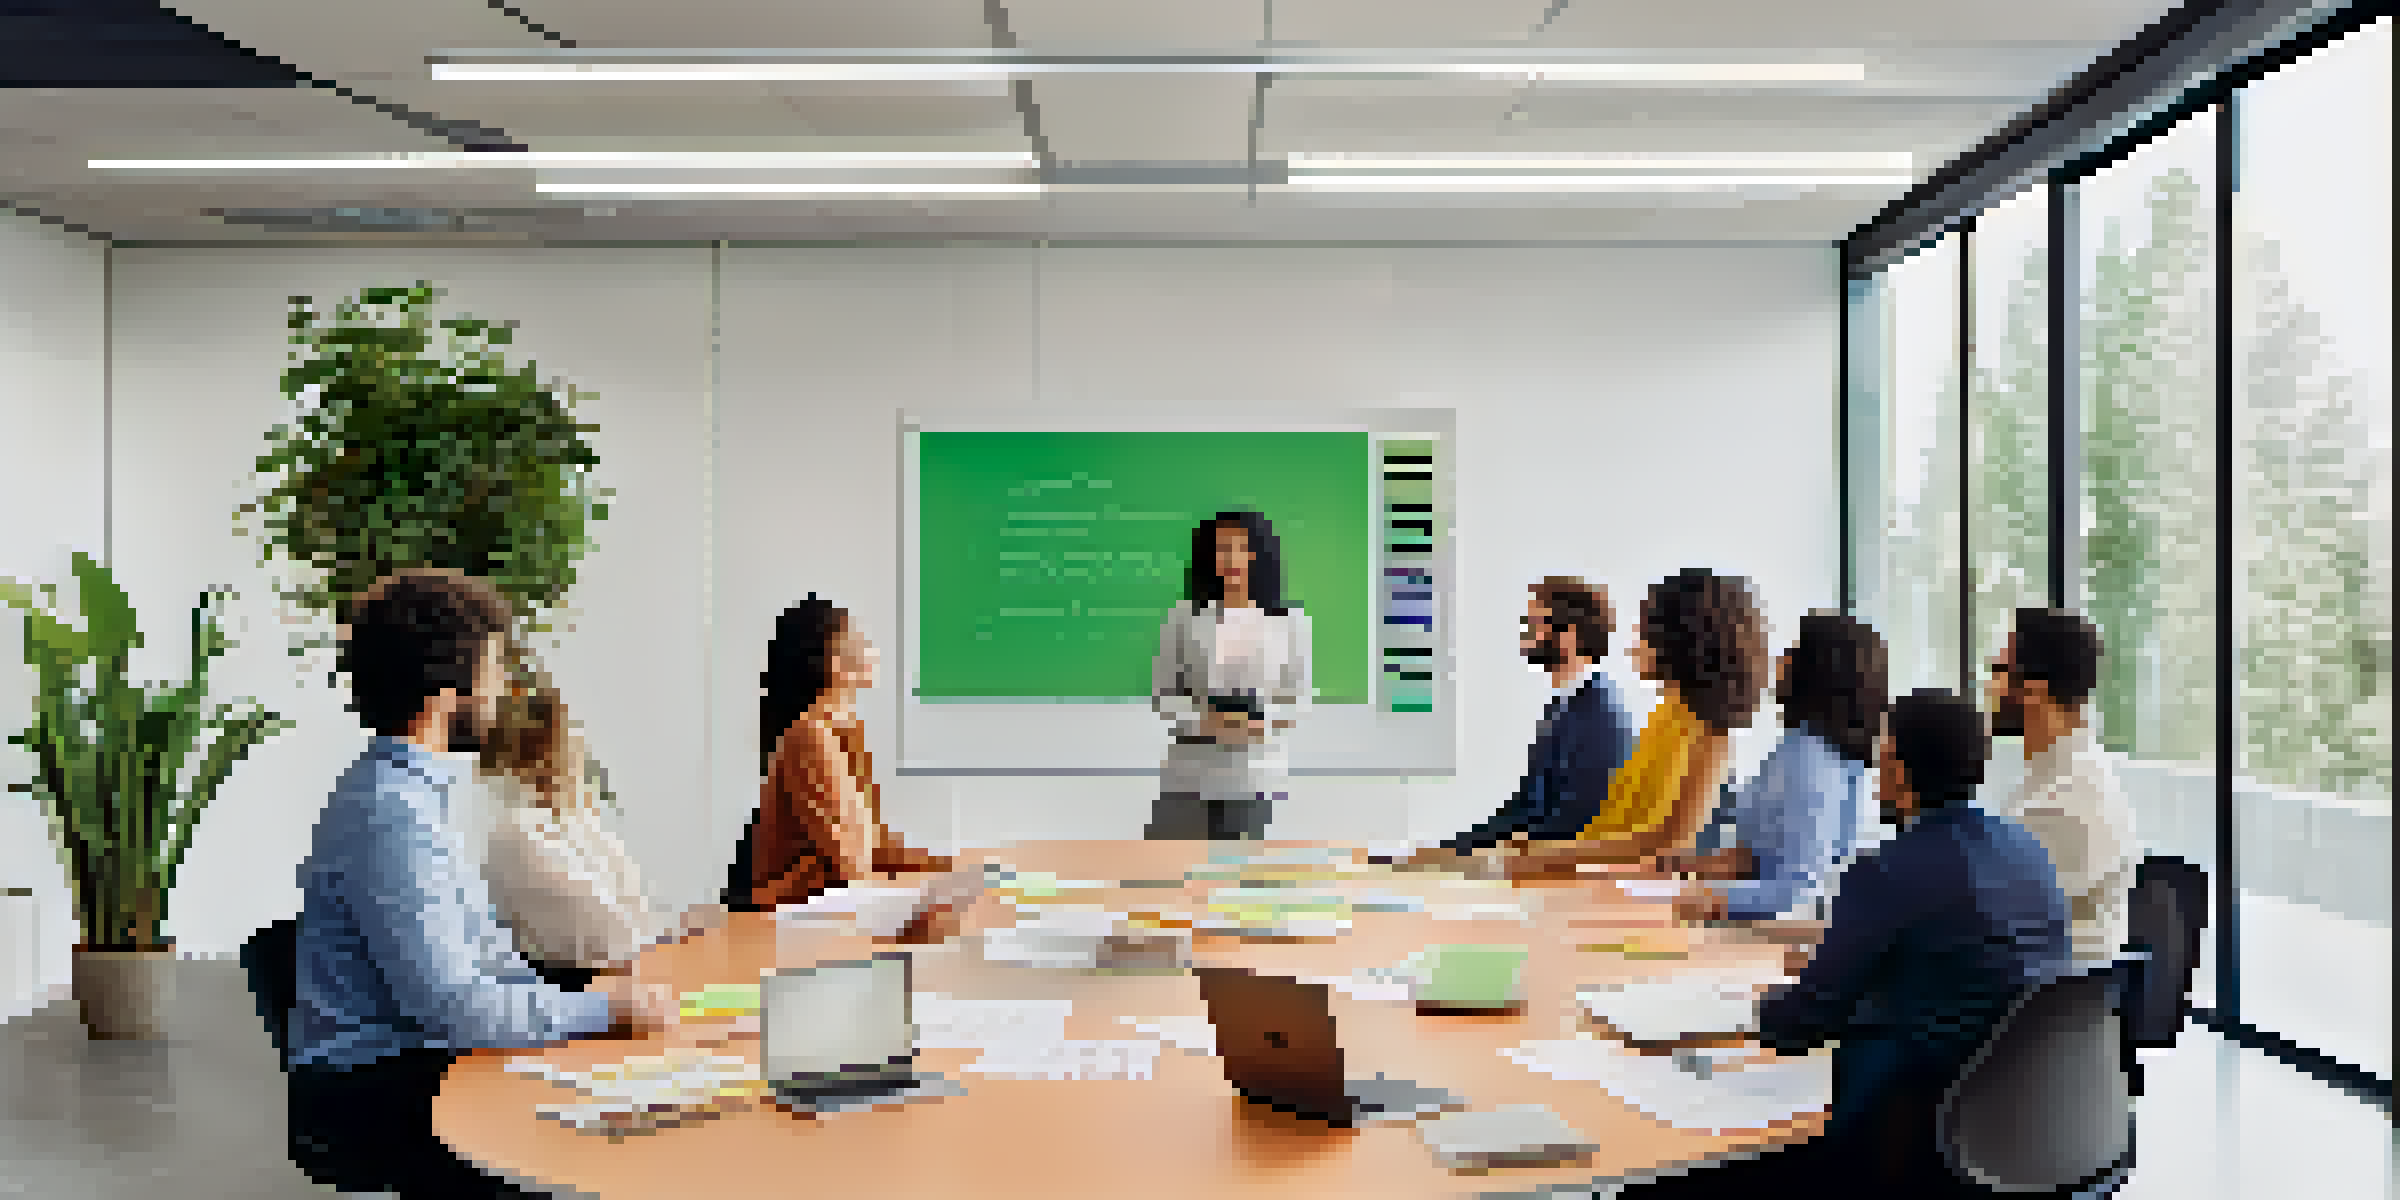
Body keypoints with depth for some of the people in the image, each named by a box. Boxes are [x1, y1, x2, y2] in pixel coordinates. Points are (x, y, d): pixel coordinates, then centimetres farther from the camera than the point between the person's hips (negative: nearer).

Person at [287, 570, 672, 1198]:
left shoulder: (417, 791, 12)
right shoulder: (387, 815, -20)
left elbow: (480, 949, 15)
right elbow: (452, 1007, -24)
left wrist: (595, 998, 2)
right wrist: (603, 1007, -15)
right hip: (362, 1104, -9)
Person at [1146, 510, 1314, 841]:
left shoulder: (1289, 621, 1)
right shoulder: (1185, 617, 0)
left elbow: (1298, 698, 6)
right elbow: (1161, 693, 4)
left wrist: (1261, 725, -13)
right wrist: (1206, 723, -12)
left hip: (1257, 776, 0)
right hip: (1191, 775, 0)